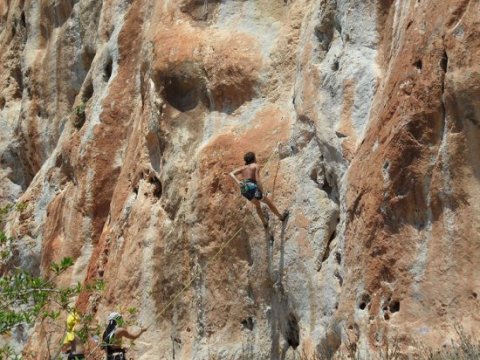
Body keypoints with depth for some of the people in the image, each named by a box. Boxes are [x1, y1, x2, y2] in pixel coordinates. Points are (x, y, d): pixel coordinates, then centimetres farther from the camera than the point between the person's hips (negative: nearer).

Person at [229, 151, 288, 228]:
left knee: (257, 204, 34)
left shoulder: (243, 168, 19)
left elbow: (231, 174, 3)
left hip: (244, 191, 6)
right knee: (268, 202, 20)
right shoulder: (256, 166, 4)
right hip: (252, 188, -6)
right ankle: (281, 217, 36)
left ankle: (264, 223, 44)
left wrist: (238, 182, -11)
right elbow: (257, 179, -11)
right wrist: (262, 192, -10)